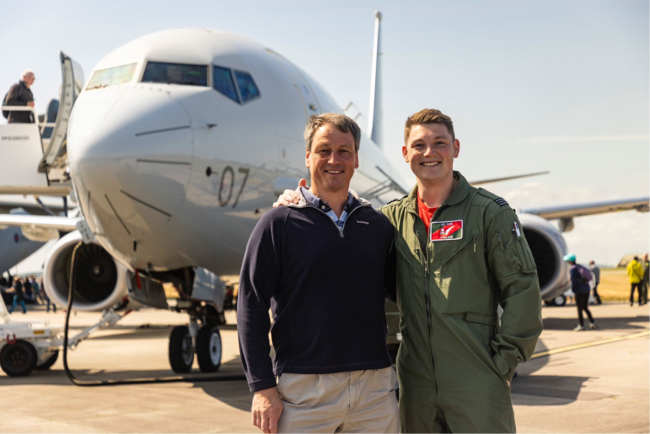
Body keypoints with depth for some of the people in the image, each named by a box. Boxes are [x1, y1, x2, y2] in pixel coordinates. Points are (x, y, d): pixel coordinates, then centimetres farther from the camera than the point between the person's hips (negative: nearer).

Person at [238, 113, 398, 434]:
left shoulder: (379, 224, 11)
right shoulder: (279, 223, 1)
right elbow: (251, 307, -3)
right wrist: (262, 388, -8)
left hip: (375, 388, 3)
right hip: (303, 388, -3)